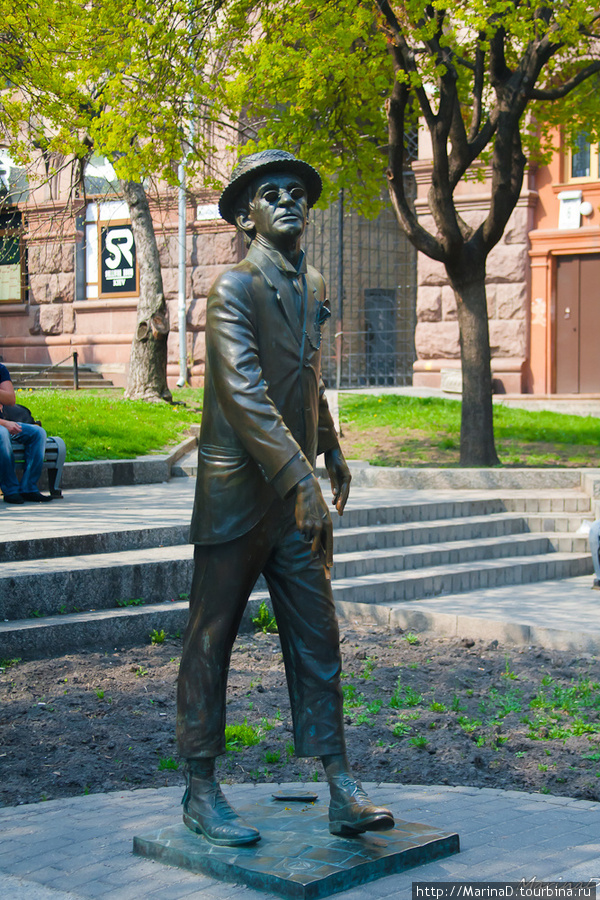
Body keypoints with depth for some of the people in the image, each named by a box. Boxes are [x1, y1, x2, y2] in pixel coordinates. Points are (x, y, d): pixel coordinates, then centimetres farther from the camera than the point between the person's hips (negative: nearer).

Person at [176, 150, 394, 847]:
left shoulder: (313, 287, 14)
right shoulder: (234, 288, -12)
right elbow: (244, 393, -23)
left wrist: (331, 450, 33)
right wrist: (298, 477, -29)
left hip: (296, 495, 7)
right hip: (238, 492, -7)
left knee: (317, 643, 4)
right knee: (210, 643, 3)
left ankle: (341, 790, 7)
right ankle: (200, 793, 13)